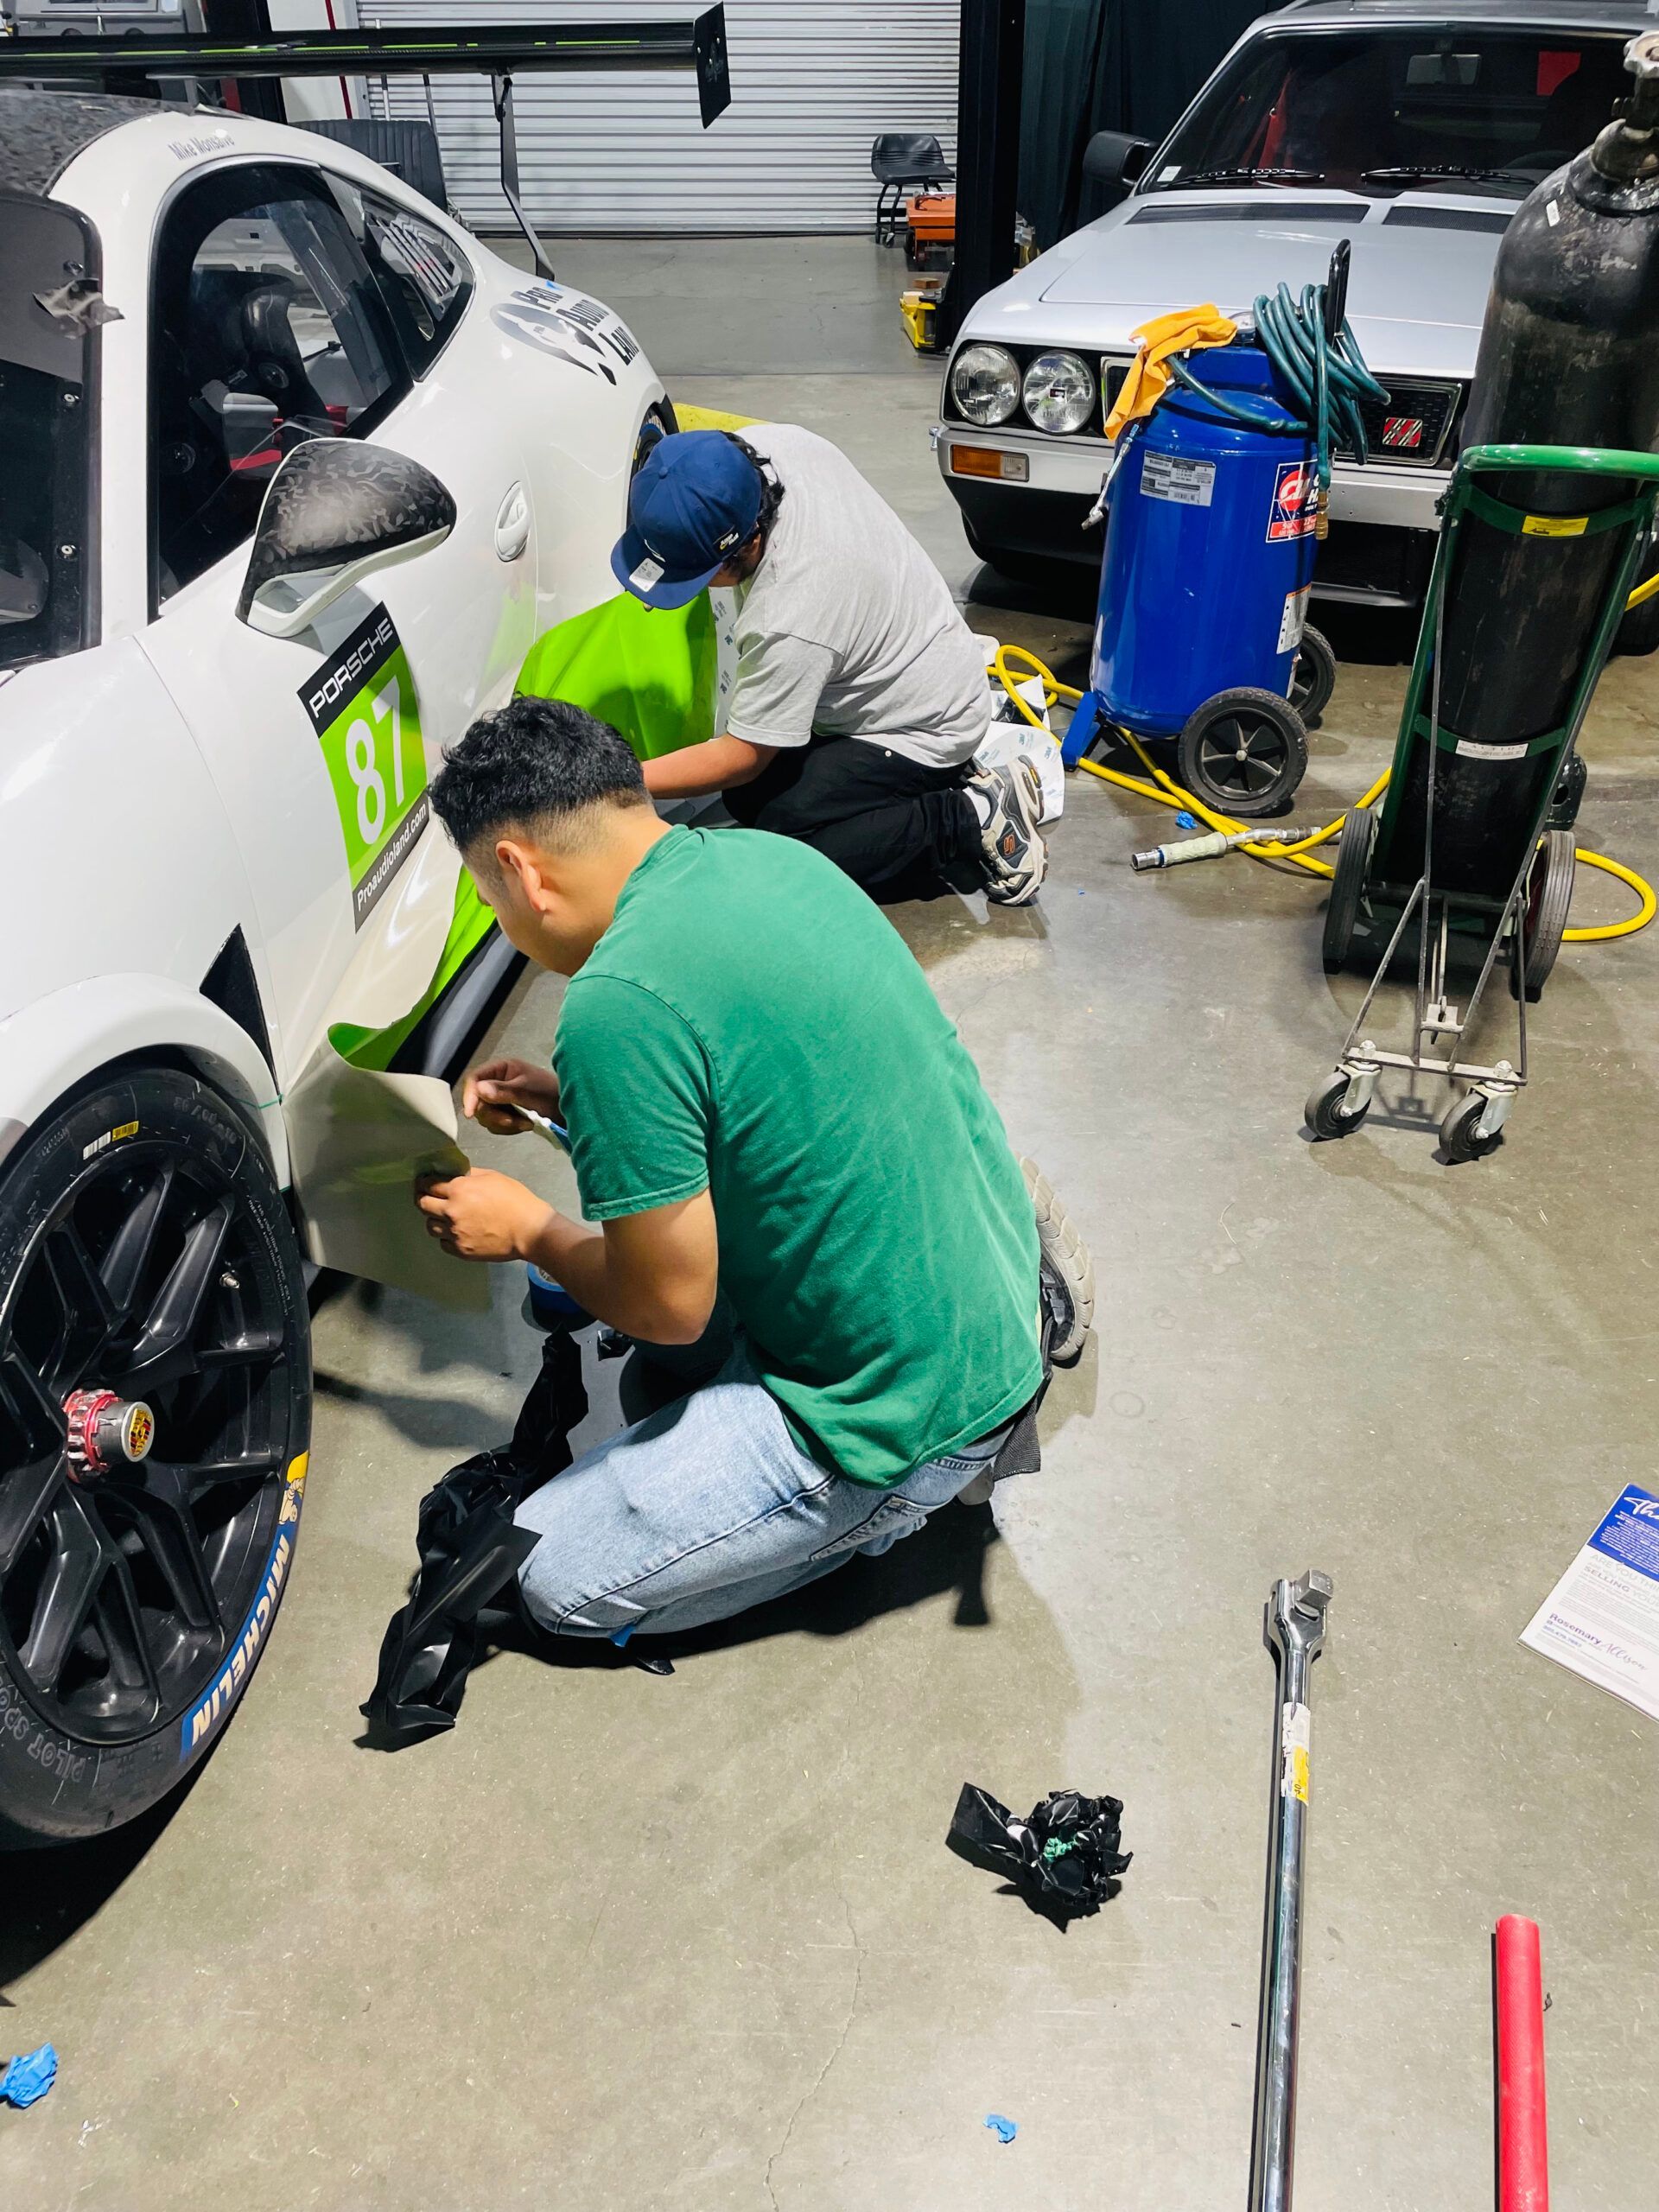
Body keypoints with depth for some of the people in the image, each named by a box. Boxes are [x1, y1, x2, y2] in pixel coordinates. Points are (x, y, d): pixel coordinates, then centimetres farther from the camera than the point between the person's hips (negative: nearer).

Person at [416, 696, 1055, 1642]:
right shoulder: (769, 855, 0)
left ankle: (903, 1493, 6)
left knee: (558, 1579, 7)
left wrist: (524, 1228, 1)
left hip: (906, 1409, -8)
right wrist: (569, 1095, 13)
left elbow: (670, 1306, -18)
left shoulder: (618, 1002, -27)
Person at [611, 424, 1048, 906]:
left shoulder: (788, 622, -38)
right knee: (745, 797, 10)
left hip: (923, 729, -9)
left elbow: (741, 758, -25)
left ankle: (972, 823, -9)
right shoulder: (777, 442, -18)